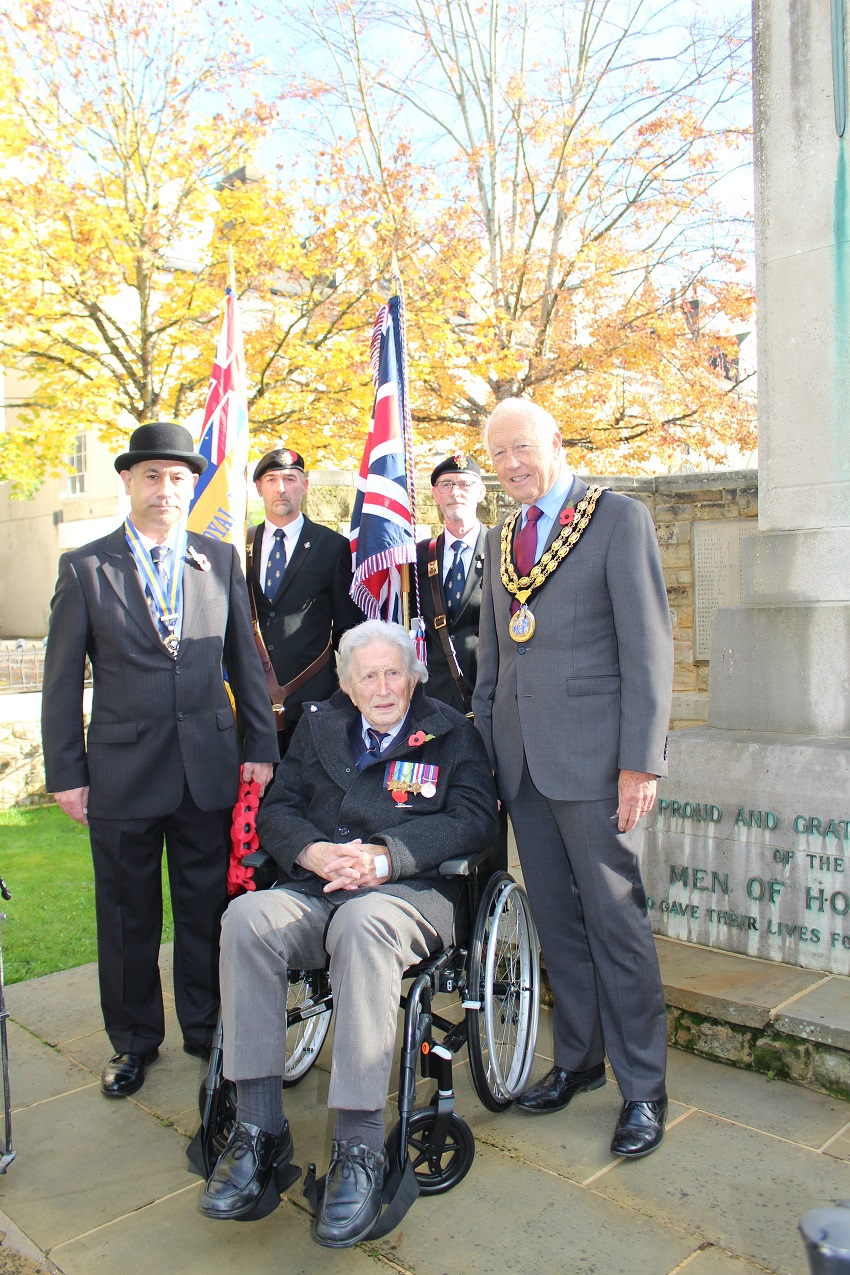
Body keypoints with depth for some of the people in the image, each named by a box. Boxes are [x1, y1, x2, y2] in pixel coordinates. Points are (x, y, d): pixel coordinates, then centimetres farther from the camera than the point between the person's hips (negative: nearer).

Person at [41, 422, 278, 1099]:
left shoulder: (221, 559, 5)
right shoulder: (85, 567, -1)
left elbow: (245, 658, 8)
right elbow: (62, 681, 0)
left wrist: (260, 746, 3)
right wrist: (66, 774, -2)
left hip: (210, 768, 2)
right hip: (123, 772, -1)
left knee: (207, 908, 13)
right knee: (128, 917, 12)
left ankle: (207, 1028, 33)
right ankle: (133, 1041, 33)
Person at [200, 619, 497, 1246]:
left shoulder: (450, 733, 9)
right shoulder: (319, 727, 20)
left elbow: (474, 819, -3)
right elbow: (276, 808, 13)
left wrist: (387, 856, -16)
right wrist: (315, 852, -10)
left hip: (411, 893, -3)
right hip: (315, 891, 4)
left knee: (363, 922, -38)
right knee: (246, 917, -28)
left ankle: (360, 1147, -33)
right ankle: (258, 1130, -22)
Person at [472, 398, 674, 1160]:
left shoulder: (619, 519, -3)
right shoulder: (501, 539, 16)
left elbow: (648, 645, -9)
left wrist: (641, 760, -14)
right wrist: (482, 745, 13)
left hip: (590, 754, -6)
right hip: (520, 755, 6)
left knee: (615, 919, 1)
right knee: (555, 918, 14)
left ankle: (643, 1087, 16)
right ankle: (578, 1060, 29)